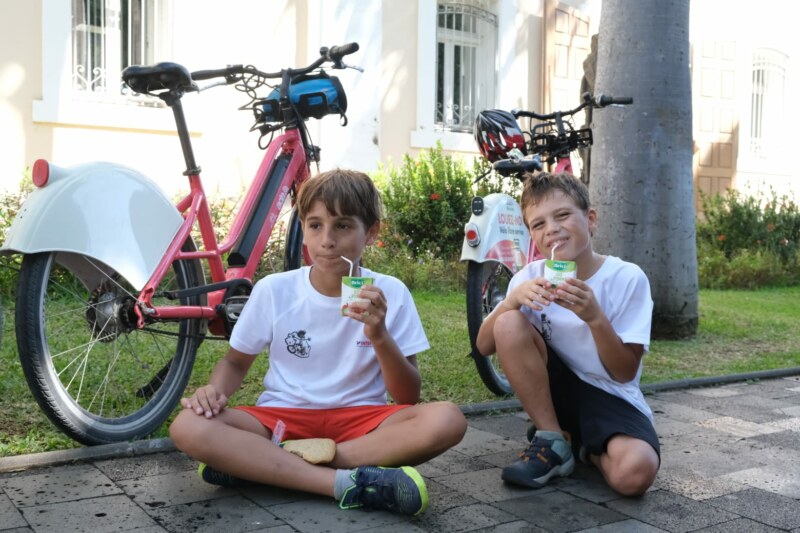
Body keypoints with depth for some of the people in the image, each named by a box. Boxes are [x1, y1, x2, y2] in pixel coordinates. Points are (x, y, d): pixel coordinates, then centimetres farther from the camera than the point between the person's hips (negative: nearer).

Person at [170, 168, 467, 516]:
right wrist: (215, 390, -12)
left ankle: (256, 463, -25)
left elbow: (408, 398, -7)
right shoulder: (273, 291, -4)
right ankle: (348, 481, -31)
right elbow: (236, 361, 11)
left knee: (446, 420, -30)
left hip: (360, 420, 0)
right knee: (188, 427, -27)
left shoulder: (390, 293, -6)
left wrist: (380, 337, -24)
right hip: (284, 418, 0)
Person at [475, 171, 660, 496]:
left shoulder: (628, 279, -13)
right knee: (509, 324, -24)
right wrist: (513, 299, -27)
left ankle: (586, 447, 4)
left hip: (611, 397, -2)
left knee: (634, 473, -34)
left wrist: (595, 318, -30)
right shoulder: (530, 276, -6)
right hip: (557, 390, 3)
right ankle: (553, 441, -9)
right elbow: (484, 346, -10)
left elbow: (624, 372, -14)